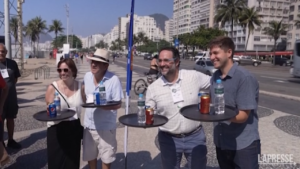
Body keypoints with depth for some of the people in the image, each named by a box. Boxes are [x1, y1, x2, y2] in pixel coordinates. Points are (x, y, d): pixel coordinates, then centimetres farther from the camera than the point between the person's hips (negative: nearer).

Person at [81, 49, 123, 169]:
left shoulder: (114, 79, -19)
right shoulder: (87, 76, -2)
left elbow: (118, 104, -17)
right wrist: (86, 103, 4)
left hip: (105, 126, -5)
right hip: (89, 124, 5)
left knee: (106, 157, 13)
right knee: (90, 155, 22)